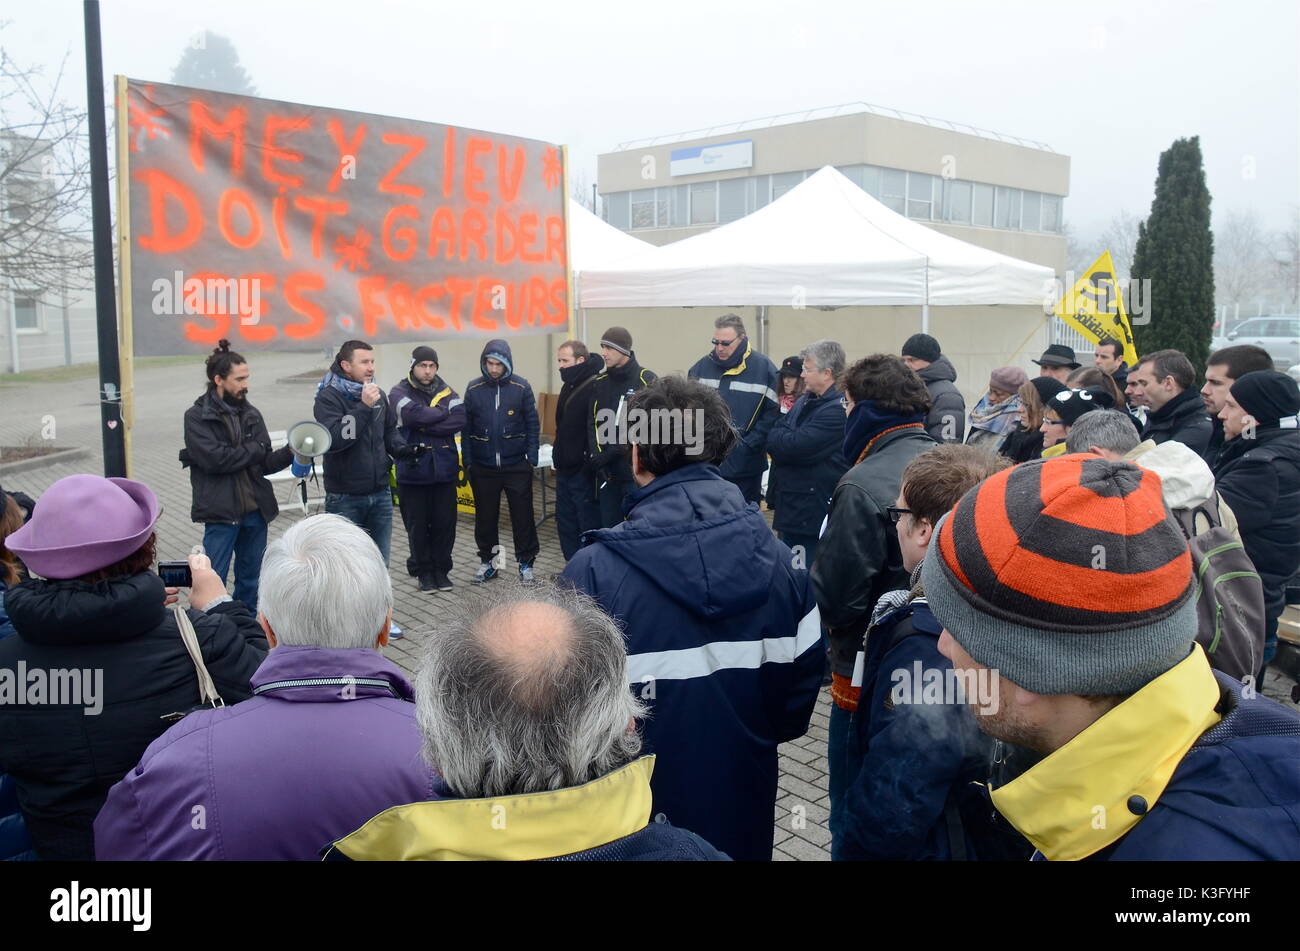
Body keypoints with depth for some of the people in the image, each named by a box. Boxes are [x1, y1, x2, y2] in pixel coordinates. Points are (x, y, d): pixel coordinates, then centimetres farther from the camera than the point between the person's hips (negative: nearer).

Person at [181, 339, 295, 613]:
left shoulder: (251, 413, 8)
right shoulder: (197, 416, -5)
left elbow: (265, 464, 7)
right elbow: (214, 459, -18)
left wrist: (289, 453, -12)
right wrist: (254, 449, -7)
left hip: (256, 510, 5)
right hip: (221, 512, -5)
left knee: (250, 580, 14)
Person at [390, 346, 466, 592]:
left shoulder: (447, 393, 6)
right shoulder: (399, 393, -2)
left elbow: (459, 421, -11)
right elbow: (414, 414, -22)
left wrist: (425, 427, -17)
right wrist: (444, 412, -10)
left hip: (444, 470, 2)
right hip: (412, 470, -2)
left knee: (445, 523, 7)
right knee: (417, 525, 6)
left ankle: (441, 570, 21)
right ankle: (424, 571, 20)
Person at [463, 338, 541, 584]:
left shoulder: (521, 387, -3)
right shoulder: (474, 388, 1)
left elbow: (533, 424, 0)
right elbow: (466, 427, 5)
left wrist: (532, 458, -5)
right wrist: (468, 461, 1)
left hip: (517, 465, -1)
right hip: (483, 467, 2)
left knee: (522, 515, 4)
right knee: (485, 517, 11)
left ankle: (525, 562, 17)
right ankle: (487, 561, 25)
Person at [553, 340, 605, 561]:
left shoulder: (595, 388, -18)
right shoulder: (569, 386, 13)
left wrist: (592, 466, -23)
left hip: (584, 473, -10)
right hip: (564, 471, 10)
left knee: (589, 526, -2)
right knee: (565, 523, 16)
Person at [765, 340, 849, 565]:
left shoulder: (837, 410, -16)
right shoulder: (804, 402, 15)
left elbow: (795, 447, -20)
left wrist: (775, 437, -2)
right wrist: (782, 439, -3)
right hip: (790, 508, 9)